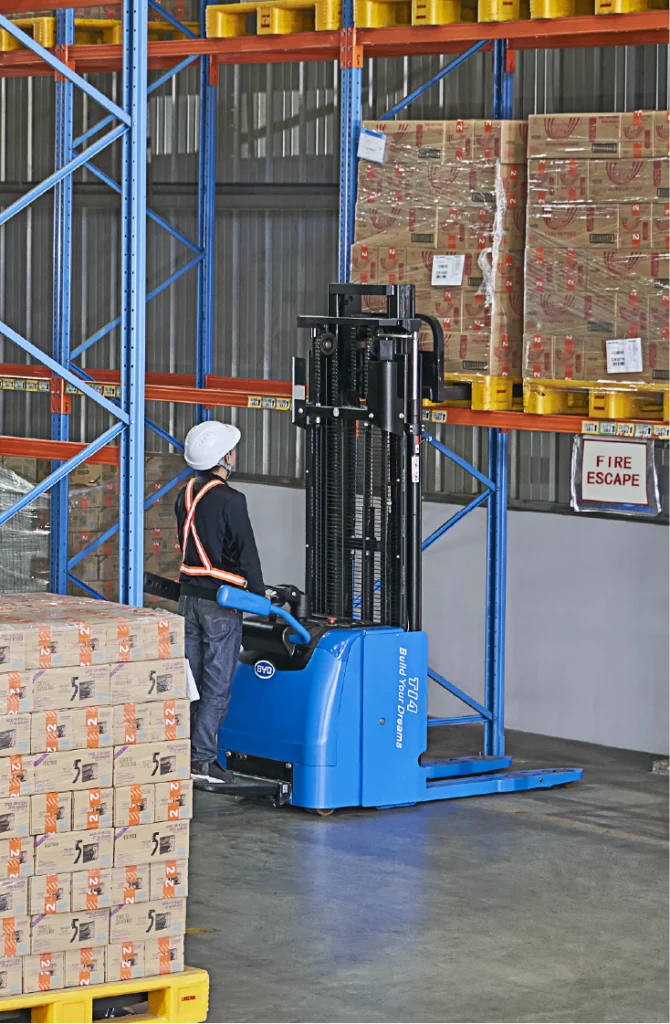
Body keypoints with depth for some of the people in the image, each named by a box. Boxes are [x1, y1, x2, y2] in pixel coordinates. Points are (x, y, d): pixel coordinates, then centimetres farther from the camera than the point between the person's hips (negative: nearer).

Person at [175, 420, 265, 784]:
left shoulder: (186, 495, 8)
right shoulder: (229, 501, -16)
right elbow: (245, 552, -13)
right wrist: (258, 594, -1)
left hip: (189, 595, 7)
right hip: (221, 600, -7)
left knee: (191, 679, 12)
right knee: (217, 684, -3)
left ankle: (183, 752, 15)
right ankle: (202, 758, -4)